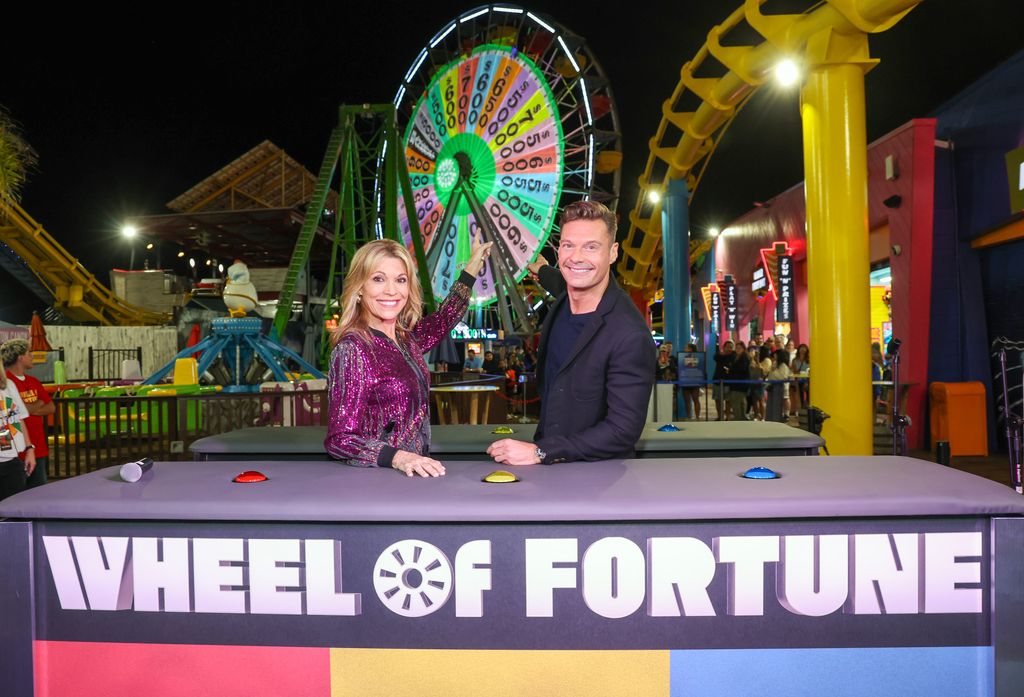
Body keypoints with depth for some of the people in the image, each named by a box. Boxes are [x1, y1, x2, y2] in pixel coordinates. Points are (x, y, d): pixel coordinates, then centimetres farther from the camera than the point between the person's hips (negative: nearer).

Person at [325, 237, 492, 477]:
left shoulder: (406, 339, 6)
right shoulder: (352, 349, -14)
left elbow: (444, 318, 27)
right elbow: (339, 440, -16)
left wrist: (473, 266, 30)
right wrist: (399, 457, -30)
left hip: (414, 473, 7)